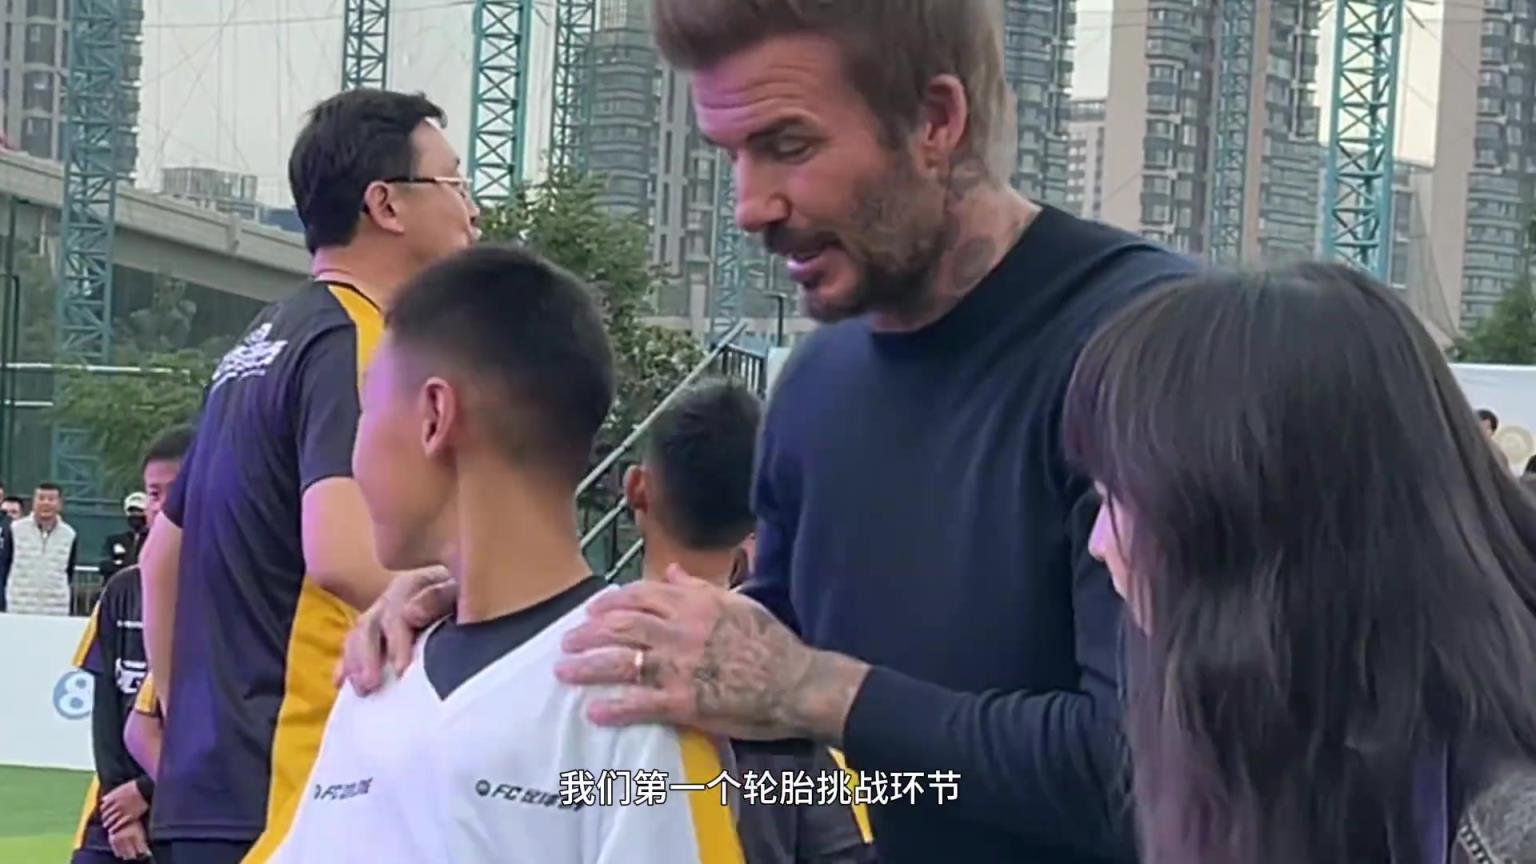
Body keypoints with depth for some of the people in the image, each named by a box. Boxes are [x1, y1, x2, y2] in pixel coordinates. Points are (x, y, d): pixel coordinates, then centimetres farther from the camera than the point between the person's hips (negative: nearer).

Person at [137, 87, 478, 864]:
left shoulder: (261, 344, 17)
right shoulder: (352, 344, -11)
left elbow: (162, 556, 25)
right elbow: (344, 554, -26)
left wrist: (181, 720, 26)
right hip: (295, 794, -9)